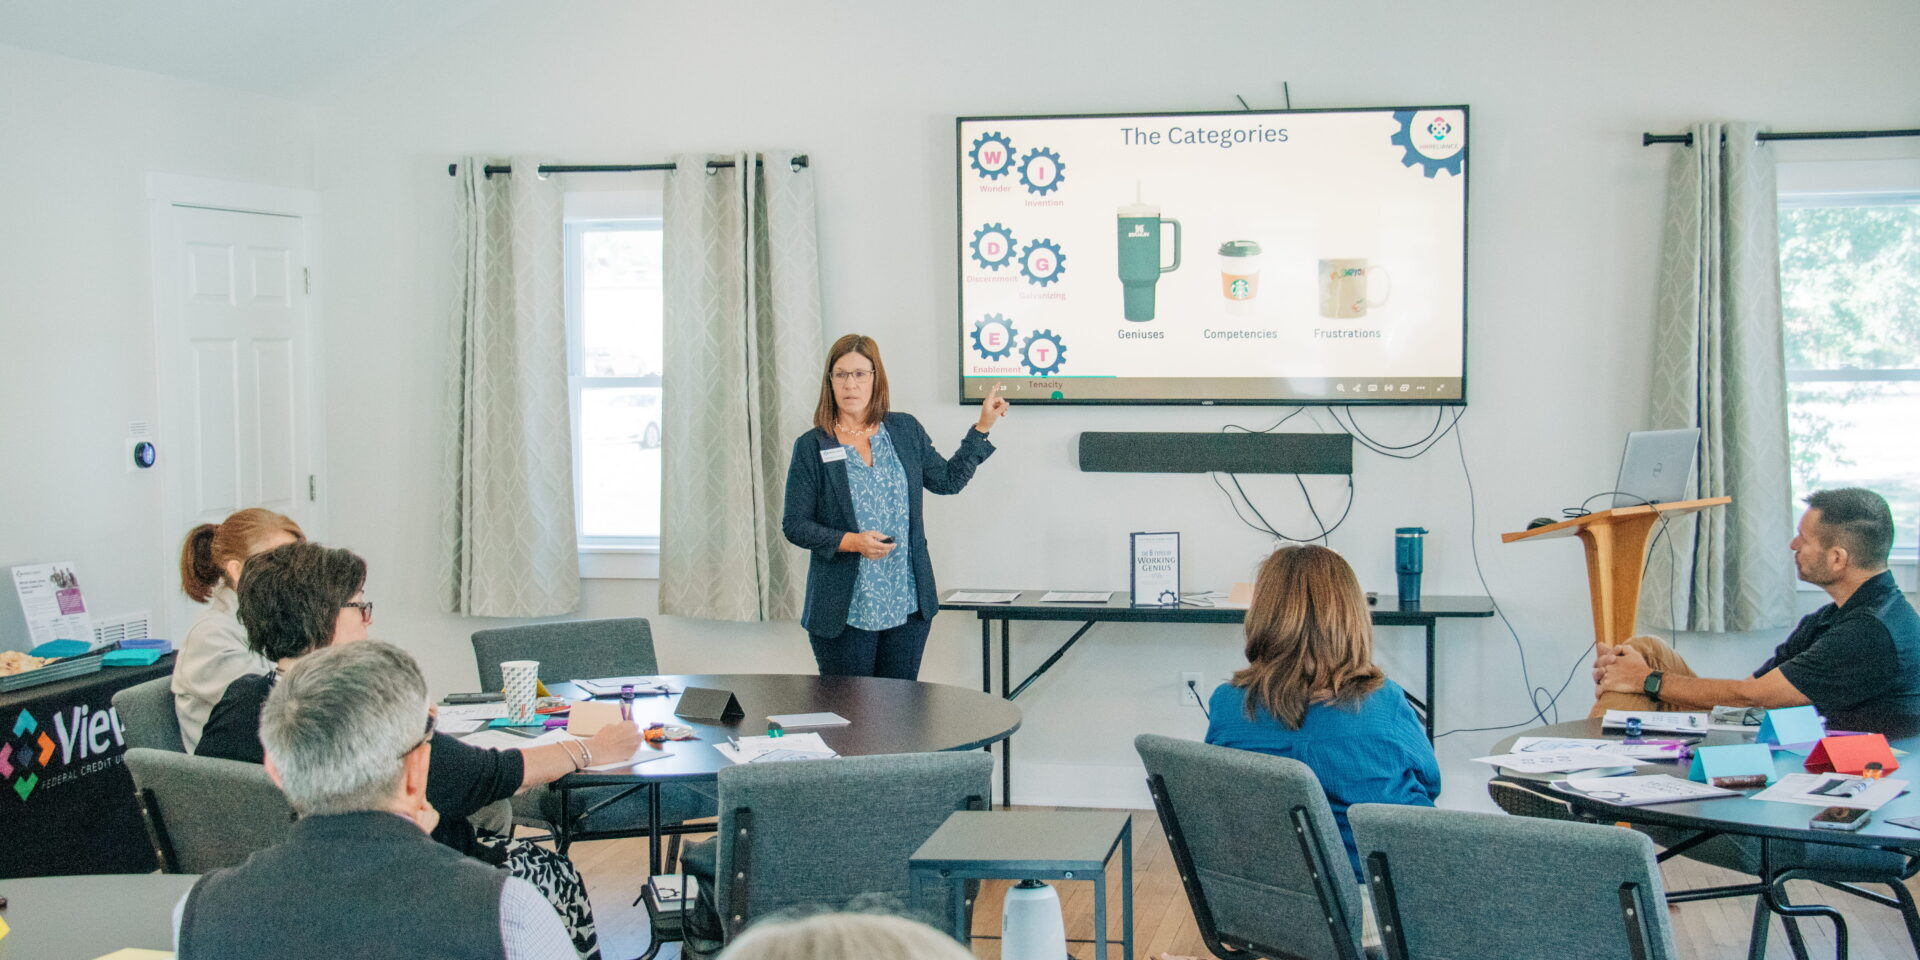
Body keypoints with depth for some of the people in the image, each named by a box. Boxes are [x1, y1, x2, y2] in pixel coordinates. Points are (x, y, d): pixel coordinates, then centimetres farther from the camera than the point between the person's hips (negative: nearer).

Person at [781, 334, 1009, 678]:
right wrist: (851, 542, -17)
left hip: (908, 604, 3)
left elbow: (948, 479, 17)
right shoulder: (811, 447, -4)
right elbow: (794, 525, -3)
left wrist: (982, 428, 13)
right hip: (845, 610, -3)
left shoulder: (906, 430, 7)